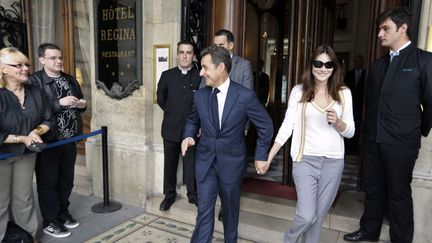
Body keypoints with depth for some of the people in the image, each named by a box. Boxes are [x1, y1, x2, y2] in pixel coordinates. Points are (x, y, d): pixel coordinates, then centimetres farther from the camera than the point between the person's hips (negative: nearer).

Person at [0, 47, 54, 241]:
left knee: (24, 199, 16)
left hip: (26, 154, 4)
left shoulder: (34, 92, -1)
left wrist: (36, 132, -13)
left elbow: (48, 120, 6)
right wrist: (23, 138, -18)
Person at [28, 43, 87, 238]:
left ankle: (63, 213, 34)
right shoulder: (33, 81, -10)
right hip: (48, 141, -6)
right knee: (48, 182, 7)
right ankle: (49, 221, 22)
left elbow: (80, 102, 21)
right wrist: (59, 103, -26)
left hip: (69, 139, 6)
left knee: (67, 179, 16)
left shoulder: (70, 80, 11)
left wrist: (82, 105, -1)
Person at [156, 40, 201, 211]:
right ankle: (169, 195, 28)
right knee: (170, 164, 12)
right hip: (171, 128, 2)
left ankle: (193, 195, 24)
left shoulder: (199, 77, -3)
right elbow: (160, 98, 12)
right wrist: (172, 112, 9)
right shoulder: (167, 75, 3)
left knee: (191, 164, 7)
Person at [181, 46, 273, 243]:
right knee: (204, 210, 3)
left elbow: (266, 126, -4)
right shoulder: (200, 95, -2)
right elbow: (192, 121, 15)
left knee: (230, 209, 17)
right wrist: (188, 137, -5)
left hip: (231, 162, -2)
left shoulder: (245, 96, -14)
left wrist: (260, 156, -3)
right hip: (205, 161, 2)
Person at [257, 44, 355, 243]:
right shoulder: (299, 91, -2)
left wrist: (337, 122, -17)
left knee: (319, 215, 12)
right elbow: (287, 126, -2)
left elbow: (350, 132, 6)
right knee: (307, 216, -5)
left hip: (334, 162, 2)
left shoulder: (344, 93, 3)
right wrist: (268, 158, -6)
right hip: (305, 160, -2)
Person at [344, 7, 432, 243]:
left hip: (401, 141, -5)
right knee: (373, 188, 16)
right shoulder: (377, 65, 11)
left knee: (399, 193, 6)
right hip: (372, 139, 6)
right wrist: (368, 130, 13)